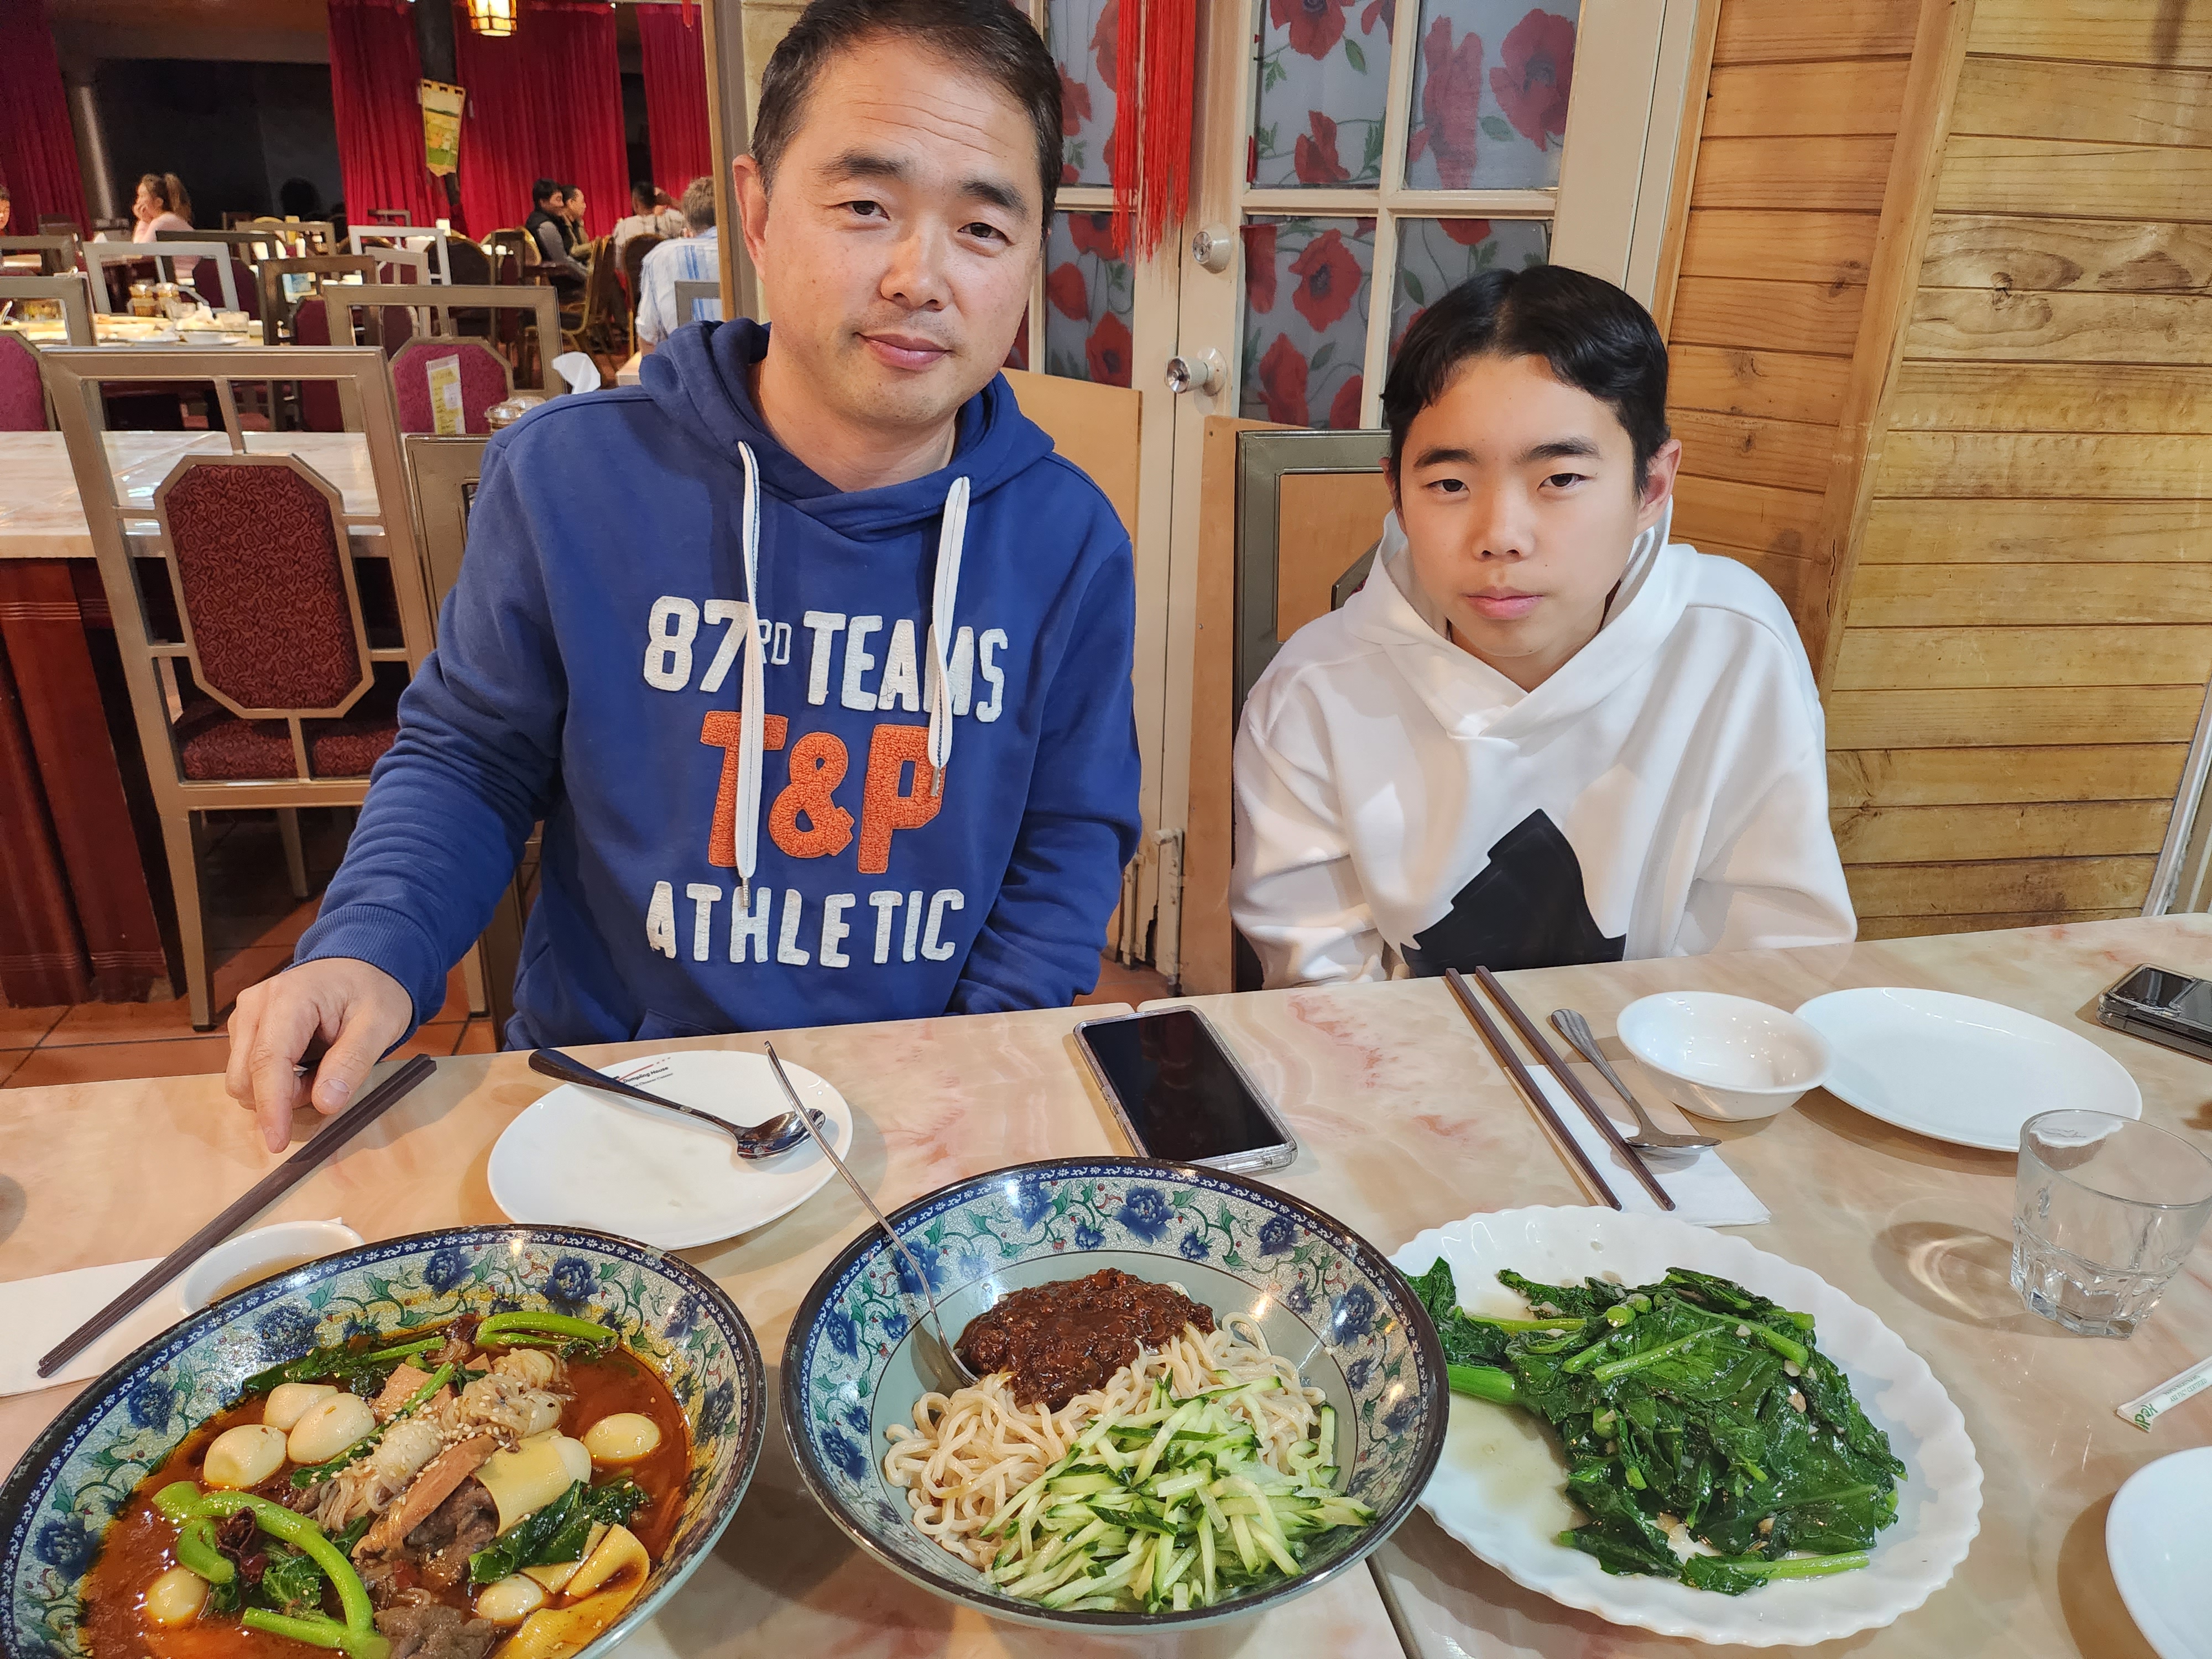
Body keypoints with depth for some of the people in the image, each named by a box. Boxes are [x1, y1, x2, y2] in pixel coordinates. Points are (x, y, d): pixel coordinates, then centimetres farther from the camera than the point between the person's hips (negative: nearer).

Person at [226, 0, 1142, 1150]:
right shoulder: (567, 478, -6)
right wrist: (374, 953, -11)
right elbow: (468, 756, 7)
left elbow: (1072, 837, 3)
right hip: (604, 1091, 0)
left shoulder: (1069, 539, -4)